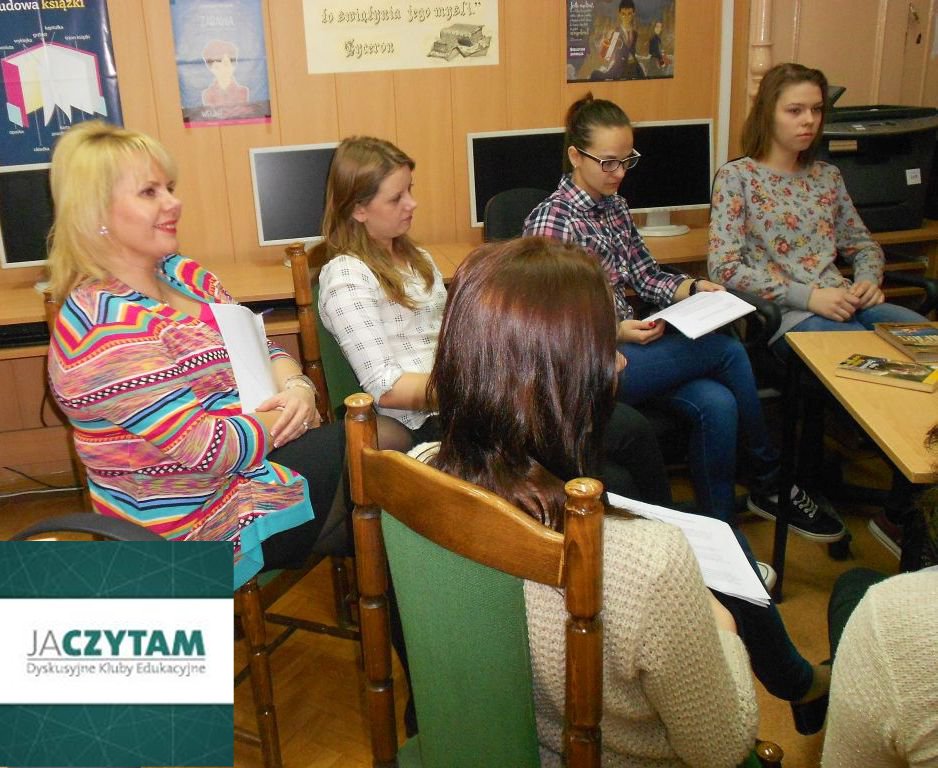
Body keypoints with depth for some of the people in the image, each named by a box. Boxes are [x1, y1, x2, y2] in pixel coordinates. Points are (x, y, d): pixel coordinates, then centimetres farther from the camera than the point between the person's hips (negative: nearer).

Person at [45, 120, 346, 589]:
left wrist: (295, 386, -11)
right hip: (205, 519, -8)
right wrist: (286, 418, -14)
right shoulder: (105, 330, -23)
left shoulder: (179, 273, 4)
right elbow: (203, 448, -26)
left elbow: (260, 343, 9)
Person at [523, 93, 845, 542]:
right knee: (726, 351, -14)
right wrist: (618, 331, -26)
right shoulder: (550, 222, -13)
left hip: (626, 344, 7)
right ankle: (769, 482, 8)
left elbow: (646, 276, 15)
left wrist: (691, 287, -4)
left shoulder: (614, 206, 12)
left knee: (717, 404, -18)